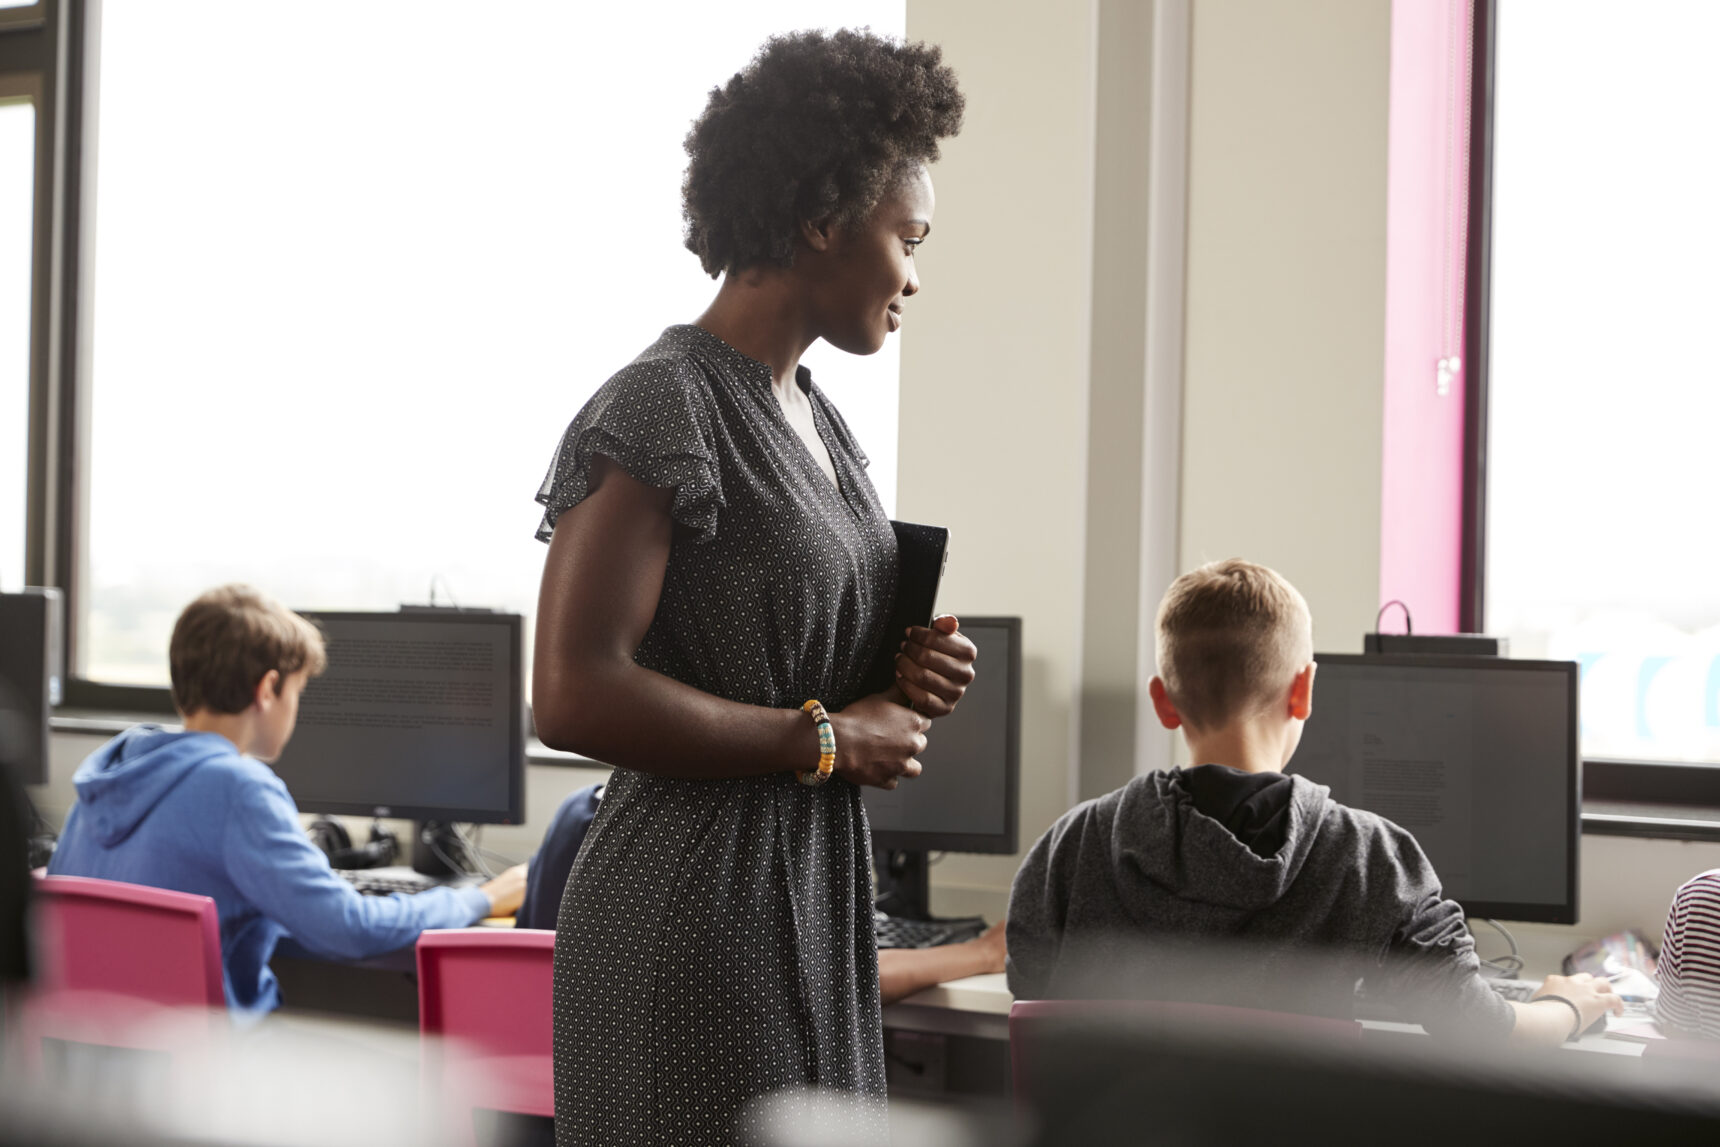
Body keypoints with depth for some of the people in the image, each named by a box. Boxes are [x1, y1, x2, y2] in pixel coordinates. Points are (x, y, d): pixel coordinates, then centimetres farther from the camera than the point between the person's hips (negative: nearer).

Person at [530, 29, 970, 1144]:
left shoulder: (819, 420, 14)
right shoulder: (662, 407, -14)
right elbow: (572, 695, -23)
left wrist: (912, 675, 5)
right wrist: (828, 738, -16)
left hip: (816, 903, 9)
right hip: (698, 914, -9)